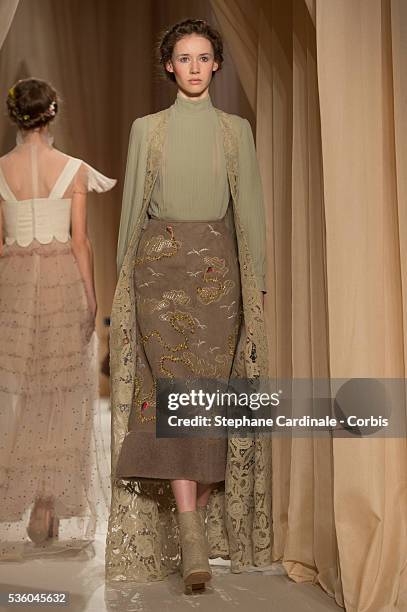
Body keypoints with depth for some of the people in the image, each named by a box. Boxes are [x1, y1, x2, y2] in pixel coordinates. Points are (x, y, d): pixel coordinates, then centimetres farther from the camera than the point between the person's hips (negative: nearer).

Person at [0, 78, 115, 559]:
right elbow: (80, 240, -6)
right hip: (62, 282, -1)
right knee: (60, 393, 8)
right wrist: (91, 299, 1)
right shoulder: (73, 170, -5)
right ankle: (51, 500, 8)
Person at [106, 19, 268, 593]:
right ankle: (192, 541, -14)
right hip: (161, 263, -1)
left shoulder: (236, 129, 9)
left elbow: (249, 206, 8)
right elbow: (132, 204, 8)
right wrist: (126, 275, 4)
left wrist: (256, 280, 2)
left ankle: (198, 517, 11)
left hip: (218, 266, 2)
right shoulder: (147, 128, 8)